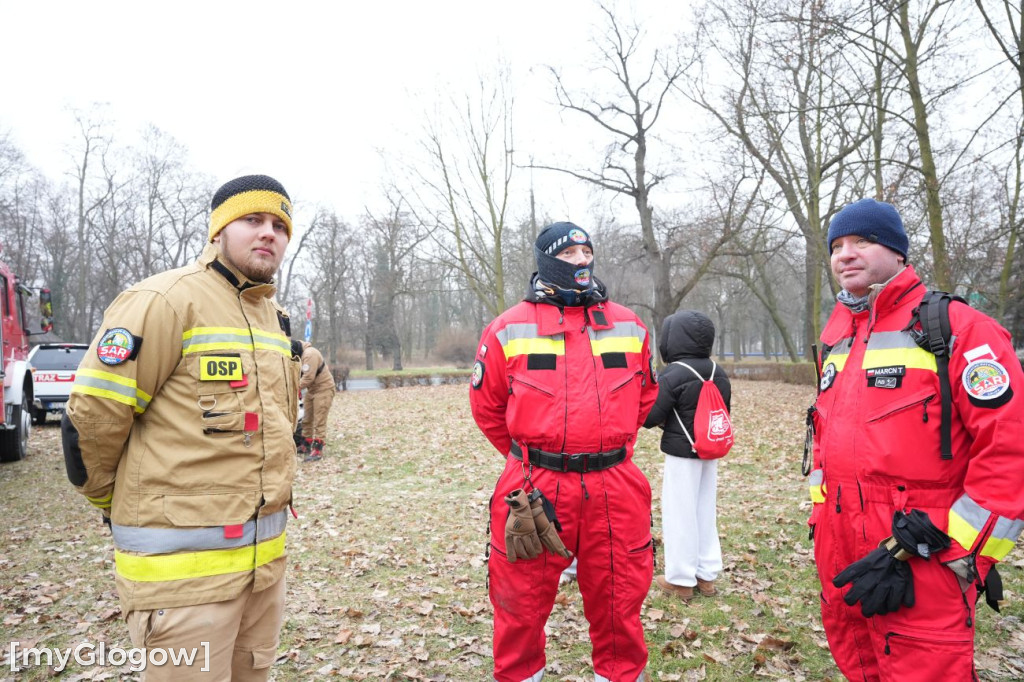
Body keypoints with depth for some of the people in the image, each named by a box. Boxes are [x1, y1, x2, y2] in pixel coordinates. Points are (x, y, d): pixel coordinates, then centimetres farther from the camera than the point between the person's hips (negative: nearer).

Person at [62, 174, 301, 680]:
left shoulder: (275, 318, 12)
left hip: (266, 553, 8)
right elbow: (91, 415, -11)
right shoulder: (167, 300, -14)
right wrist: (114, 504, 3)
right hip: (184, 562, -7)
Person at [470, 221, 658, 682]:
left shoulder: (629, 327, 8)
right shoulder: (510, 329, -1)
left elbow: (644, 397, 20)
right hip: (534, 491, -2)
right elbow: (486, 406, 8)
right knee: (521, 608, 11)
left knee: (618, 607, 15)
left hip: (614, 490, 2)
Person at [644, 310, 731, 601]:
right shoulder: (719, 373, 4)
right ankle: (707, 576, 24)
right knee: (706, 512, 15)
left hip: (681, 453, -7)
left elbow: (650, 417, -18)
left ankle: (681, 580, 11)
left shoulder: (672, 375, -17)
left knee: (679, 514, 3)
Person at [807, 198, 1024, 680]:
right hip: (840, 564, 7)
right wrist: (821, 522, 14)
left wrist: (917, 549, -18)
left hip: (920, 576, -7)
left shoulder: (958, 329, -10)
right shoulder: (834, 342, 11)